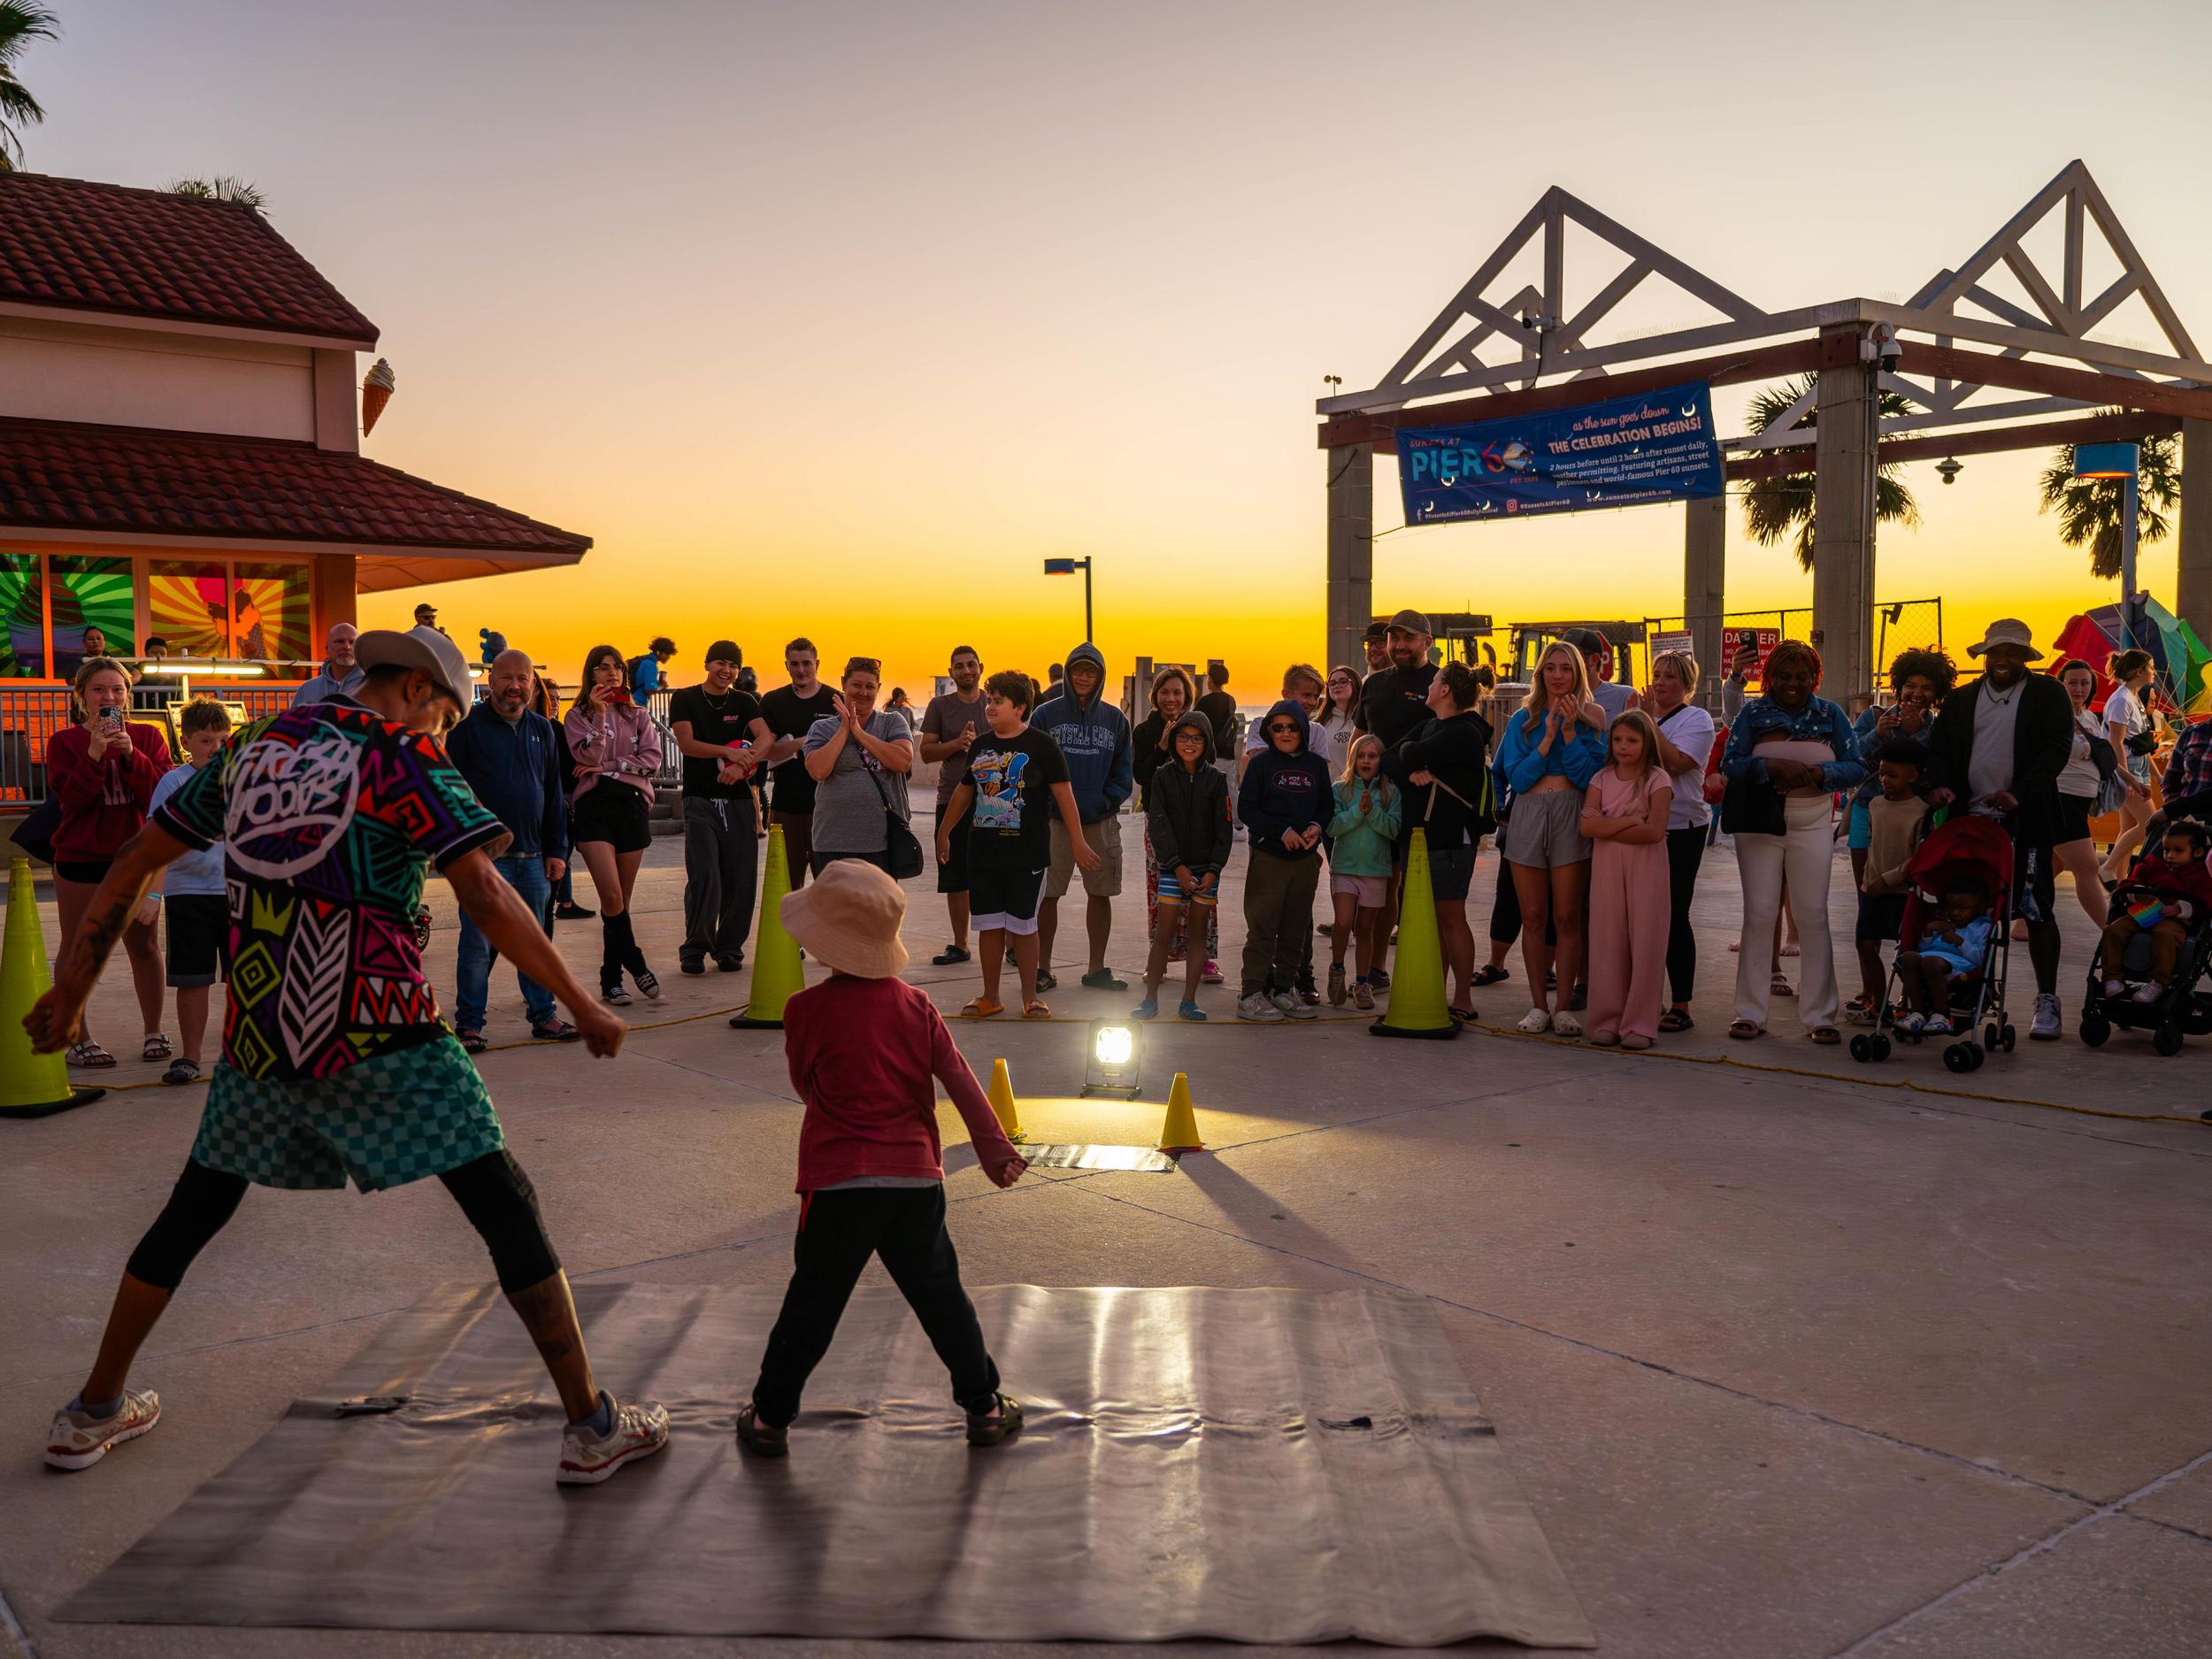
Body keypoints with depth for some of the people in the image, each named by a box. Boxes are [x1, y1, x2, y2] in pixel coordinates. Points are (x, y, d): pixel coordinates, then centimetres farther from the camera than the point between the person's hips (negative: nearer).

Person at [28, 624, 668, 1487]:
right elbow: (487, 899, -15)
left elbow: (135, 860, 16)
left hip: (256, 1033, 6)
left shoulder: (254, 747, 12)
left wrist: (72, 986, 24)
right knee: (507, 1210, 1)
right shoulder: (404, 755, -5)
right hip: (376, 1035, -5)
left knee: (194, 1212, 25)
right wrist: (580, 1004, -9)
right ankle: (592, 1427, 2)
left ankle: (93, 1413, 37)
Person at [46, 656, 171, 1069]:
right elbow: (68, 799, -12)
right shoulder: (65, 742, 0)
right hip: (80, 859, -1)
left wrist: (131, 754, -20)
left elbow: (162, 796, -8)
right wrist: (95, 753, -21)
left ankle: (154, 1033, 16)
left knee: (143, 944, 7)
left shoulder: (148, 736, 3)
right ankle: (78, 1039, 11)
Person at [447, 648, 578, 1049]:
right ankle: (469, 1023, 9)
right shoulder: (468, 724, -4)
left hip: (533, 858, 5)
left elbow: (554, 794, 15)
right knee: (478, 944, 0)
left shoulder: (542, 729, 11)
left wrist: (556, 849, 11)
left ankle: (543, 1015, 20)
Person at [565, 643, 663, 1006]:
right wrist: (599, 714, -15)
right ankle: (637, 966, -3)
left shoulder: (638, 716, 14)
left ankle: (611, 980, 12)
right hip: (594, 806, -3)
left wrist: (609, 767, -7)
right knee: (612, 897, -16)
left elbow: (652, 761, 2)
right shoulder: (578, 715, 7)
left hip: (632, 804, 3)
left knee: (621, 900, 4)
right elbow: (588, 757, -9)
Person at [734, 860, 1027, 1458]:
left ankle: (770, 1418, 19)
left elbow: (805, 1085, 5)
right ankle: (985, 1407, 22)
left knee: (811, 1306, 9)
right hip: (916, 1179, 3)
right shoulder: (915, 1005, 2)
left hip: (838, 1184, -3)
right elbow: (961, 1081, 0)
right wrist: (994, 1146, 5)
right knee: (941, 1299, 15)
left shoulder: (806, 1009, -8)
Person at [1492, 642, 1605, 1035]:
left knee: (1566, 917, -2)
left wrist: (1569, 732, -11)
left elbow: (1589, 776, -5)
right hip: (1528, 818, 1)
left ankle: (1564, 1006, 4)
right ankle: (1538, 1005, 11)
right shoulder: (1523, 720, 9)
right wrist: (1547, 739, -10)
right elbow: (1516, 777, -1)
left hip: (1571, 818, -1)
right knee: (1534, 917, 4)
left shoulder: (1589, 720, 5)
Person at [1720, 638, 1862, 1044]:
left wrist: (1813, 773, -18)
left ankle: (1820, 1015, 7)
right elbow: (1731, 765, -6)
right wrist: (1773, 766, -22)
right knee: (1758, 914, -1)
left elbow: (1856, 767, 0)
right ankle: (1750, 1012, 7)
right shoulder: (1754, 713, 3)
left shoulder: (1830, 715, 6)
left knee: (1813, 916, 0)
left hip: (1812, 824, 1)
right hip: (1759, 823, -1)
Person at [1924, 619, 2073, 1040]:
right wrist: (1941, 784, -9)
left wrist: (2019, 792, -19)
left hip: (2025, 820, -4)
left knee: (2037, 909, -4)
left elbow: (2056, 748, -6)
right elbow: (1938, 748, 13)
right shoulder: (1961, 699, 16)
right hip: (1971, 818, 4)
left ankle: (2047, 1001, 2)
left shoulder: (2048, 694, 4)